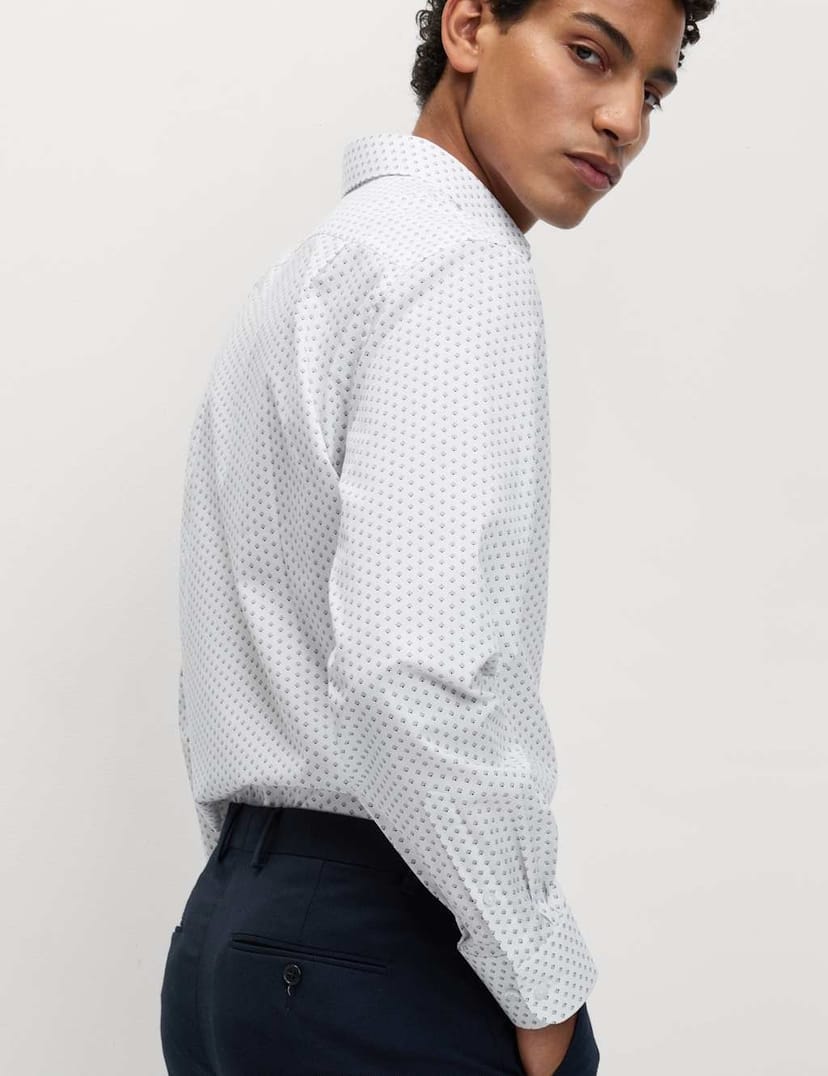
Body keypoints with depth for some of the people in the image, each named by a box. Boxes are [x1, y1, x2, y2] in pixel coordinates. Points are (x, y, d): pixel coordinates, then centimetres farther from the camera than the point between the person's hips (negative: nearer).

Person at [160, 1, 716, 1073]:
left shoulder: (303, 268, 17)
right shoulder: (461, 259, -12)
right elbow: (407, 671, -25)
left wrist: (267, 913, 18)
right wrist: (542, 978, -14)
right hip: (387, 951, -9)